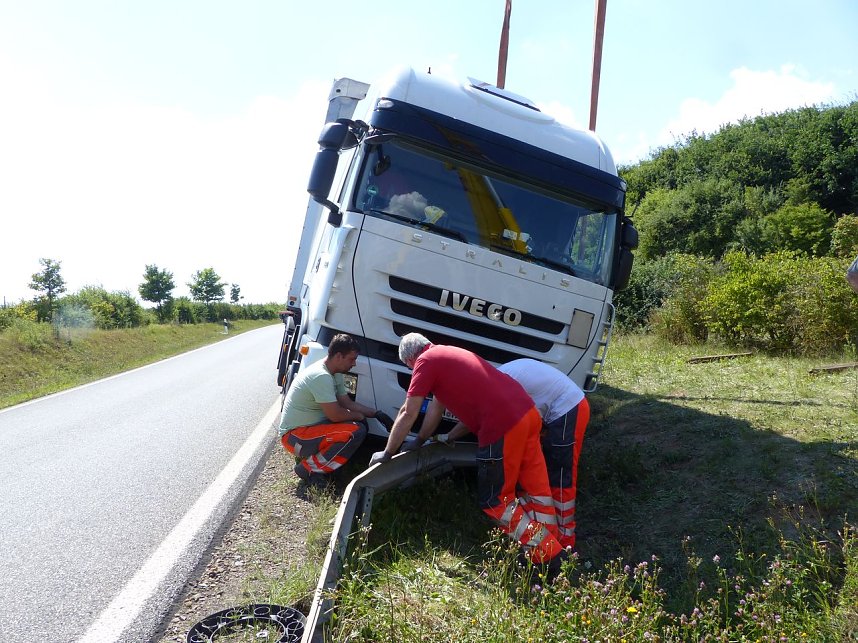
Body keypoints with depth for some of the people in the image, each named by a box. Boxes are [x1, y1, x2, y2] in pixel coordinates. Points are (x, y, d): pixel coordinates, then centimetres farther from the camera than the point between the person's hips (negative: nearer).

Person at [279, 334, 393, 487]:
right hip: (294, 436, -10)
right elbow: (335, 415, -24)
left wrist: (376, 413, 5)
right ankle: (309, 468, -10)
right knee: (355, 432, -24)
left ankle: (309, 456, 5)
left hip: (309, 427, 10)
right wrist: (359, 416, -6)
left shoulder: (335, 374, 7)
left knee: (359, 426, 3)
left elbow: (348, 403, 14)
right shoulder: (321, 376, -24)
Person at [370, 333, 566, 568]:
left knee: (495, 501, 6)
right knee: (535, 488, 16)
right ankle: (551, 548, 23)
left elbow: (407, 414, 3)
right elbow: (437, 406, 35)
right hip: (527, 411, 9)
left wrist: (387, 453, 14)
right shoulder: (447, 354, 26)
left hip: (502, 427, -9)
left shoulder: (426, 360, 0)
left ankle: (548, 556, 6)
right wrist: (419, 440, 44)